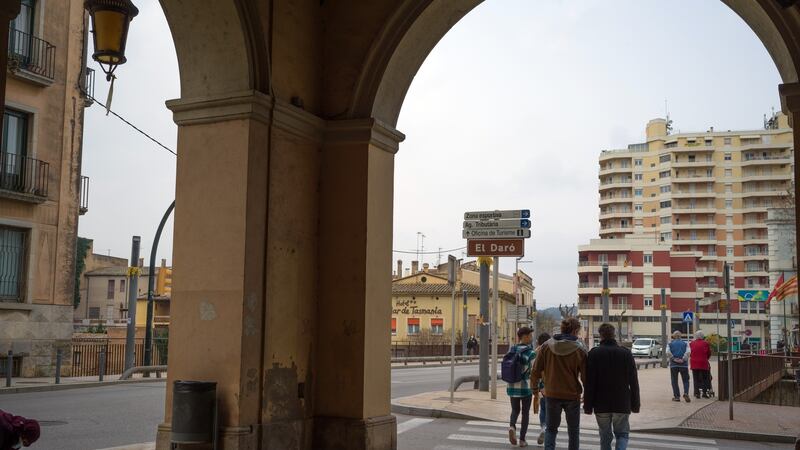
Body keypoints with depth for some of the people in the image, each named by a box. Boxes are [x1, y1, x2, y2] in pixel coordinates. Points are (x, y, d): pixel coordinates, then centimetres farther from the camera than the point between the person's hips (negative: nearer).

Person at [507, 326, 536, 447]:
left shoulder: (511, 350, 2)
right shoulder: (531, 353, -14)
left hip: (512, 386, 4)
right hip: (526, 387, -4)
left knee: (515, 410, 18)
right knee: (525, 412, 13)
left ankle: (512, 426, -12)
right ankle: (522, 439, 13)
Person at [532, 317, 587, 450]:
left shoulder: (546, 346, -3)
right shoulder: (580, 349, -9)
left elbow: (536, 372, -1)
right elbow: (585, 377, -9)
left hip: (552, 394, 1)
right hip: (572, 395, -1)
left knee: (551, 428, 14)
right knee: (573, 430, 16)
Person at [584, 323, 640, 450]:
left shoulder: (594, 353, -5)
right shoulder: (626, 353, 1)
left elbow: (589, 382, -7)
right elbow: (633, 381, 2)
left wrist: (588, 405, -2)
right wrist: (635, 404, 9)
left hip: (601, 404, -1)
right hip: (622, 404, 1)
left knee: (605, 437, 12)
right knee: (622, 434, 11)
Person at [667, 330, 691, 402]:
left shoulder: (670, 343, 5)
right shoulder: (685, 343, 6)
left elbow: (668, 352, -11)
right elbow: (688, 352, -10)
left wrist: (674, 359, -10)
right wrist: (683, 359, -11)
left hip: (673, 365, 0)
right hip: (683, 365, 0)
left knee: (674, 381, 9)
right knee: (685, 380, 8)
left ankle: (676, 396, 7)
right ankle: (686, 393, -15)